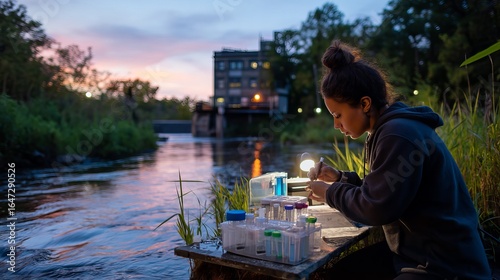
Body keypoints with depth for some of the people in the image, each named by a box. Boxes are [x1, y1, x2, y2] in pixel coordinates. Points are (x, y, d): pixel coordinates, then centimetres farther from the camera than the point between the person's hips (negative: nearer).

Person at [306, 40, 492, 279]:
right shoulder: (392, 127, 8)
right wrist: (339, 178, 5)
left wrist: (330, 193, -9)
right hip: (417, 253, 9)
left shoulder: (399, 134, -24)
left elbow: (376, 209, -23)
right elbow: (378, 190, 15)